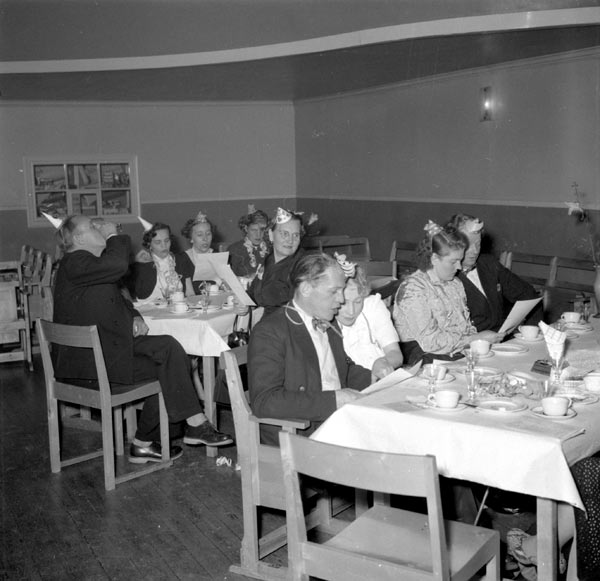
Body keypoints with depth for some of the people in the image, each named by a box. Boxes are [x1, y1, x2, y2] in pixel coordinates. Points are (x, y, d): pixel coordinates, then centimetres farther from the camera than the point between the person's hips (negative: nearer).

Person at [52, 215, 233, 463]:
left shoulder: (87, 260, 19)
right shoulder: (74, 262, -14)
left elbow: (118, 300, 25)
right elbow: (118, 266, -33)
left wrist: (134, 317, 4)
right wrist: (113, 236, -14)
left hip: (111, 343, 9)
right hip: (91, 358, -9)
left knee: (168, 346, -8)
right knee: (163, 369, -15)